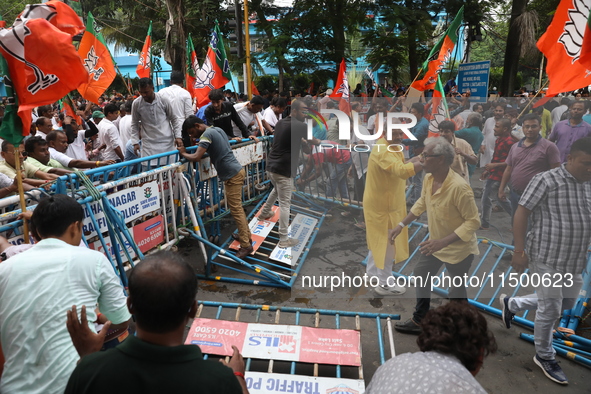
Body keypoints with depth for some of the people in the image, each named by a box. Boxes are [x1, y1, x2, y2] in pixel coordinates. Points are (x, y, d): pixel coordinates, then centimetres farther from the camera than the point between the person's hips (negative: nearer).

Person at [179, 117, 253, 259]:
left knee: (236, 209, -7)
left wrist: (183, 153, -2)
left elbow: (196, 158, -21)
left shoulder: (206, 134, -14)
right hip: (236, 171, 10)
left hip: (232, 174, -10)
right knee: (236, 206, 18)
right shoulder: (217, 129, 14)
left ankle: (246, 245, -4)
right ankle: (245, 235, 28)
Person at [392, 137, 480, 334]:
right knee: (421, 275, 18)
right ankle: (419, 320, 37)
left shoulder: (459, 187, -32)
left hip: (458, 249, -8)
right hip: (436, 243, 8)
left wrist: (443, 242, -35)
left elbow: (473, 221, -28)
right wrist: (402, 224, 10)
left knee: (456, 290, 6)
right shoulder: (428, 179, -7)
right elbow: (421, 203, 11)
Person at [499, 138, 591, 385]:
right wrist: (519, 251, -18)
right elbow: (521, 213, -14)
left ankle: (511, 304, 39)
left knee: (567, 304, 20)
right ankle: (544, 357, 27)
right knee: (550, 309, 4)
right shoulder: (546, 180, -14)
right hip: (547, 257, -7)